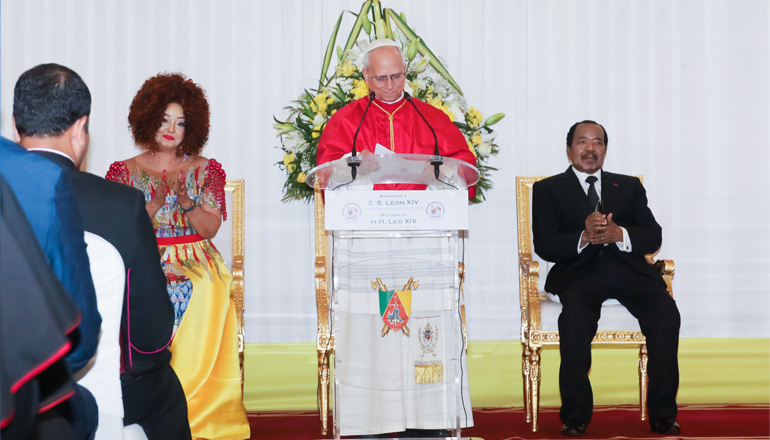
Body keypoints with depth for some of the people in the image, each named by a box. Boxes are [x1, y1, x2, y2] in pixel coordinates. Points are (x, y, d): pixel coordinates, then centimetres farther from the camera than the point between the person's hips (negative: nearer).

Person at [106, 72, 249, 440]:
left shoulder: (204, 170, 12)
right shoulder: (125, 171, 10)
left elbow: (211, 228, 4)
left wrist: (187, 202, -13)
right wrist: (156, 203, -13)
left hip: (195, 263, 1)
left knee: (204, 295, -24)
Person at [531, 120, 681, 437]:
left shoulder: (629, 186, 23)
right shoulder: (548, 189, 16)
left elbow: (653, 237, 9)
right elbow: (544, 245, 2)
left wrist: (619, 234, -12)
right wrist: (584, 237, -17)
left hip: (628, 268, 2)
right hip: (579, 271, -2)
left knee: (665, 311, -27)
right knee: (575, 315, -35)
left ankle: (663, 414, -19)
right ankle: (575, 416, -25)